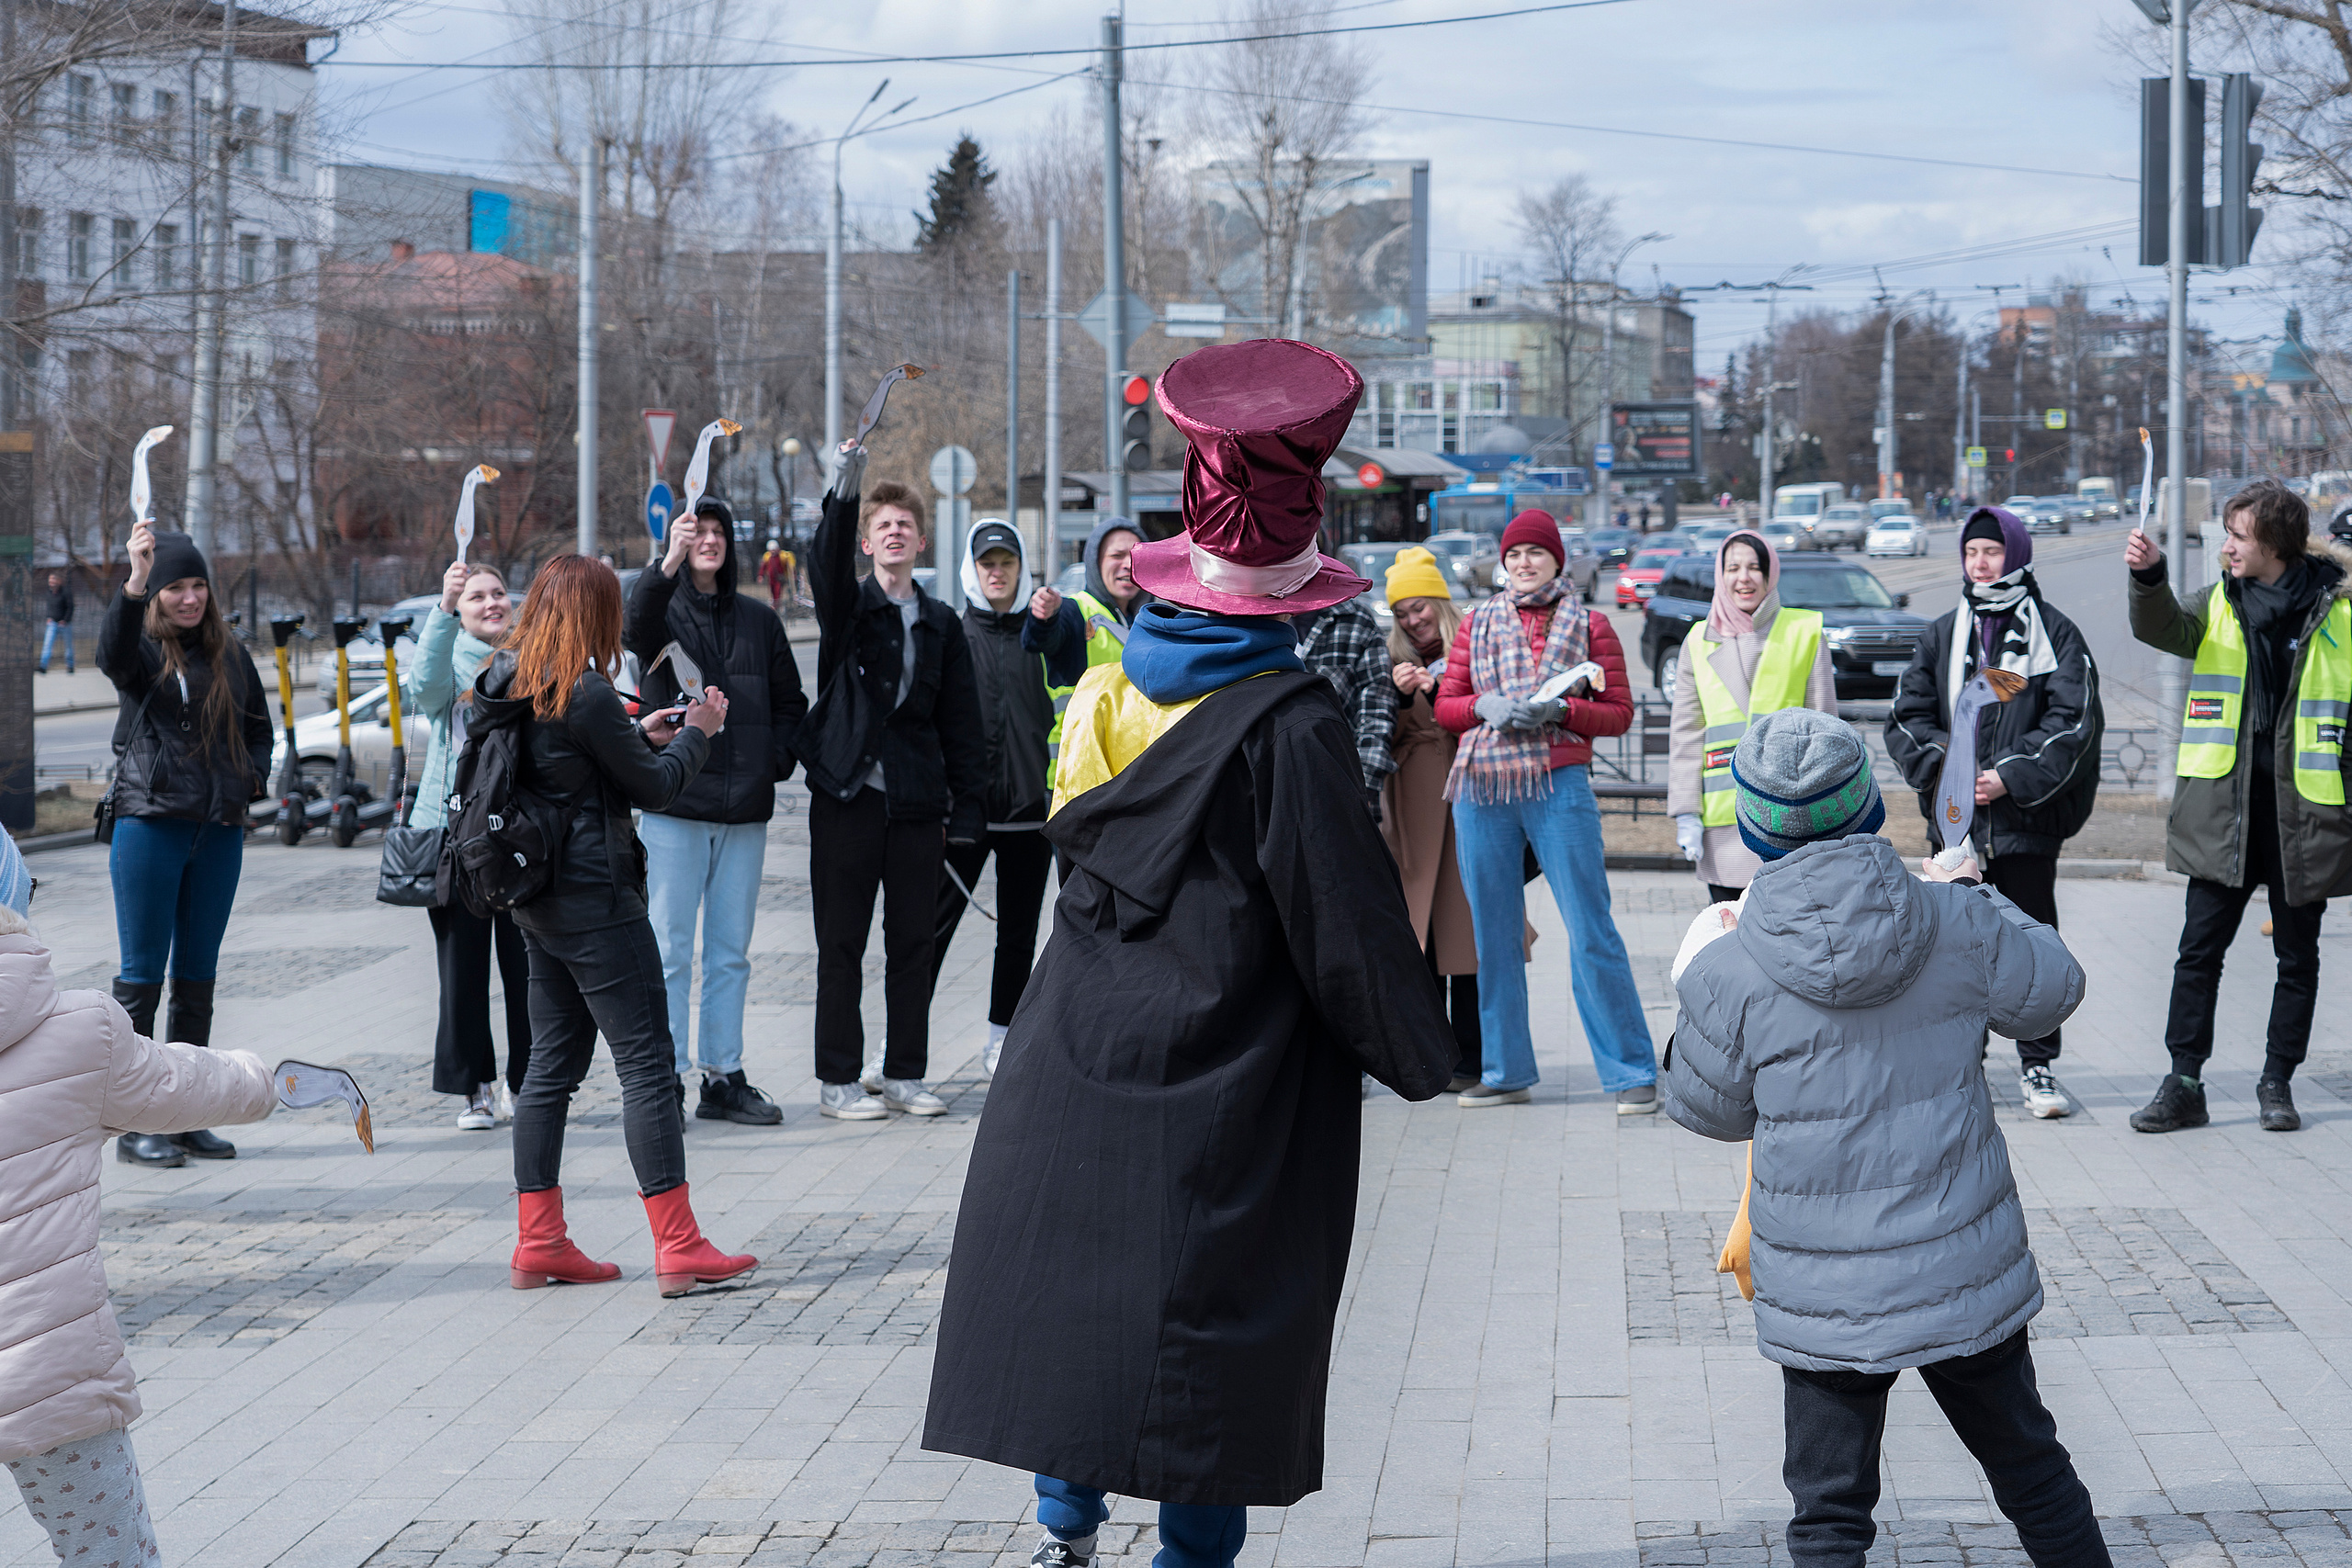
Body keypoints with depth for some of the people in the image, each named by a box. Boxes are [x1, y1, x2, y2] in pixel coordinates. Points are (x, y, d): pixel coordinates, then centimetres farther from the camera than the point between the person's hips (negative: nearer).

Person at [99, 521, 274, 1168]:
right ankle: (134, 1127, 1)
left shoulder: (230, 657, 12)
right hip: (150, 824, -5)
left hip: (219, 831, 5)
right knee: (142, 976, -2)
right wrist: (135, 582, -43)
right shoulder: (141, 649, -3)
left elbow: (260, 728, 22)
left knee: (197, 980, 10)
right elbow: (113, 655, -28)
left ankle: (185, 1119, 18)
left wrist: (251, 779, 1)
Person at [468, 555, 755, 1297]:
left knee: (552, 1066, 14)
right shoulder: (586, 695, -19)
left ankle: (539, 1242, 16)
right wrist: (695, 733, 7)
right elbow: (654, 789, -9)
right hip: (595, 901, -9)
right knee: (647, 1067, -5)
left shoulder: (504, 685, 6)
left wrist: (640, 736, 18)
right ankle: (678, 1248, -5)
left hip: (539, 902, 9)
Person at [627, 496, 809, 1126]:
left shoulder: (759, 621, 13)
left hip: (744, 811, 4)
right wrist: (668, 565, -41)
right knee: (670, 950, -4)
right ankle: (664, 1081, -1)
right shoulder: (664, 610, 1)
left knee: (731, 953, 9)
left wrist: (775, 761, 0)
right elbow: (635, 628, -24)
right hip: (674, 804, -4)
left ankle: (724, 1079, 16)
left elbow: (791, 702, 19)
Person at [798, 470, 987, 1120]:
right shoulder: (848, 607, 3)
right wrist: (846, 486, -36)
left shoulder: (941, 624, 12)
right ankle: (839, 1079, 8)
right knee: (842, 944, 2)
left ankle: (904, 1074, 16)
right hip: (848, 793, -3)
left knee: (912, 943, 7)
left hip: (919, 801, 3)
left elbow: (962, 723, 11)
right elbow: (827, 561, -21)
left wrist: (967, 809, 3)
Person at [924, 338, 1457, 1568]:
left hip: (1078, 1068, 5)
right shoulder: (1286, 725, -17)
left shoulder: (1118, 685, 0)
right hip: (1224, 1092, -5)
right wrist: (1418, 1054, -1)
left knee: (1075, 1279, 15)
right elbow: (1346, 922, -13)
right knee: (1214, 1323, 5)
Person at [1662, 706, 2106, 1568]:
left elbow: (1709, 1109, 2)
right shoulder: (1955, 926, -9)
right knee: (2031, 1468, 21)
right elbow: (2051, 991, 11)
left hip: (1824, 1302, -2)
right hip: (1968, 1276, 2)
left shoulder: (1728, 972, -14)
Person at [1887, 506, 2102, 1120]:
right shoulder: (1943, 634, 11)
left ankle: (2037, 1064, 9)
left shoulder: (2052, 632, 1)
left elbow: (2074, 719, -7)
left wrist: (2013, 776, -15)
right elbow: (1906, 716, 9)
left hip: (2027, 815, -3)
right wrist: (1941, 766, -9)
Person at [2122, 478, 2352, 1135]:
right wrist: (2148, 574, -30)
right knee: (2200, 947, -1)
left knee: (2297, 955, 8)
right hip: (2224, 809, 2)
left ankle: (2277, 1082, 20)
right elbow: (2161, 627, -10)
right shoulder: (2221, 606, 7)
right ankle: (2184, 1085, 4)